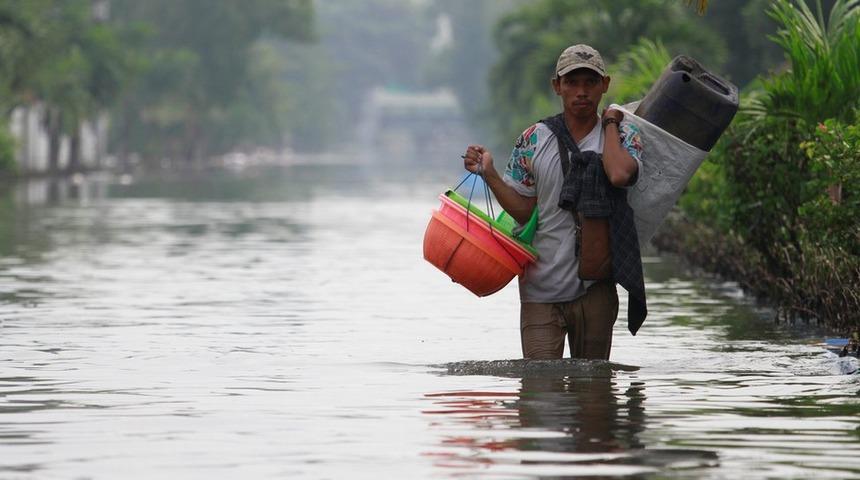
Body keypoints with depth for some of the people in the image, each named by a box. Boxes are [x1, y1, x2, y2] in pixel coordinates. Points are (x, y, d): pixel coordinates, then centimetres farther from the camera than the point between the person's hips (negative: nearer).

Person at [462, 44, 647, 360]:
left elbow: (619, 175, -22)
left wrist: (610, 122, -8)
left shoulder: (624, 136, 2)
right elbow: (524, 212, 6)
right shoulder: (533, 140, 4)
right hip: (541, 288, 0)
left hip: (595, 288, 0)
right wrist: (489, 174, -7)